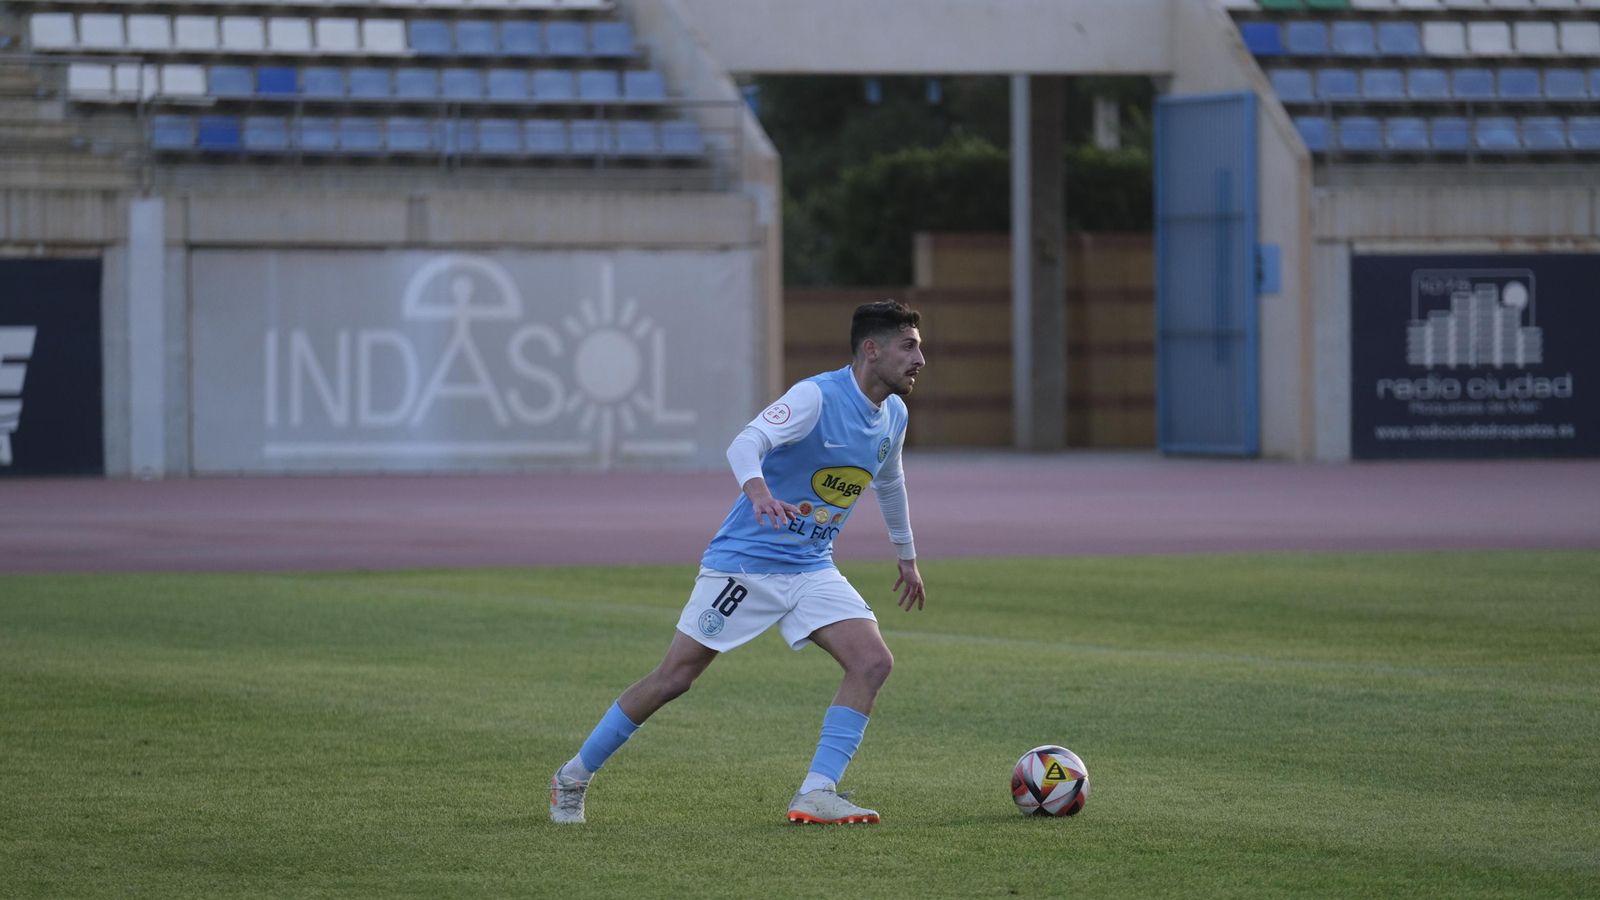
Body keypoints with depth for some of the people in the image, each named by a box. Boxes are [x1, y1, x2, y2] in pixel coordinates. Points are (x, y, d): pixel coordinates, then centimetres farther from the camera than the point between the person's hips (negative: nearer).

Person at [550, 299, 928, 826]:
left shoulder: (893, 416, 5)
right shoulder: (818, 397, -19)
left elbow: (890, 483, 27)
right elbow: (747, 442, -35)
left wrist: (907, 557, 35)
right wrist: (757, 487, -56)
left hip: (811, 569, 7)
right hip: (745, 561, -7)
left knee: (873, 662, -14)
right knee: (674, 678, -3)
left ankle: (816, 795, -14)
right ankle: (573, 778, 13)